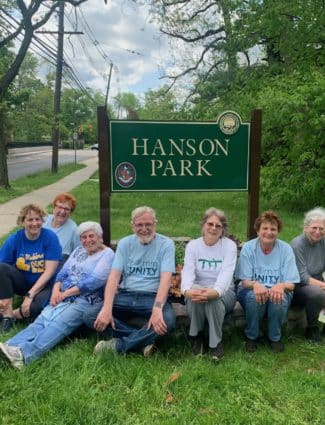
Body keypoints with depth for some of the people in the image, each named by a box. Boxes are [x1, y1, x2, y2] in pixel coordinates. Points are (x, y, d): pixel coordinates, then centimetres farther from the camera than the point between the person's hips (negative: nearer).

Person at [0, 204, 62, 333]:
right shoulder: (14, 240, -7)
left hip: (44, 284, -3)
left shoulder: (50, 237, -13)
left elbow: (49, 271, -16)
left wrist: (30, 294, -21)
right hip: (22, 282, 3)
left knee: (38, 306, -35)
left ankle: (13, 314, -7)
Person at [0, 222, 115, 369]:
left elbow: (95, 280, -11)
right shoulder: (78, 250, 22)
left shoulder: (107, 254, 1)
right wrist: (56, 290, -6)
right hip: (63, 298, 6)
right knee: (41, 320, -20)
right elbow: (63, 272, 15)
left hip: (86, 300, -6)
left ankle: (24, 353, -50)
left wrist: (65, 293, -11)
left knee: (59, 324, -29)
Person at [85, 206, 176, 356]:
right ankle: (144, 340, -18)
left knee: (167, 320, -35)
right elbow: (114, 276, -4)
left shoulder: (166, 244, -3)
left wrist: (157, 308, -31)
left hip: (153, 297, -3)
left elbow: (165, 279, -14)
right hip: (125, 296, 3)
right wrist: (107, 308, -19)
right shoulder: (124, 243, 6)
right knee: (90, 317, -18)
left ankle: (118, 345, -17)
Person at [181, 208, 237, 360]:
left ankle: (216, 341, -11)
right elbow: (188, 271, -17)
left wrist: (215, 291, -45)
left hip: (223, 293, -1)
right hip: (197, 290, 1)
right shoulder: (192, 245, -1)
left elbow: (226, 273, -23)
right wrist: (187, 290, -41)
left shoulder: (229, 245, -6)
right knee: (195, 290, -34)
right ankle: (197, 336, -9)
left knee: (213, 297, -36)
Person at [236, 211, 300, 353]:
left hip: (277, 291, 1)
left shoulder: (286, 249, -7)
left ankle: (275, 337, -2)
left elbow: (291, 284, -9)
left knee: (279, 298, -32)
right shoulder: (248, 248, -8)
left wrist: (281, 286, -34)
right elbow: (245, 281, -10)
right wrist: (255, 284, -35)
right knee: (254, 295, -33)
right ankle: (251, 336, -5)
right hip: (252, 290, -1)